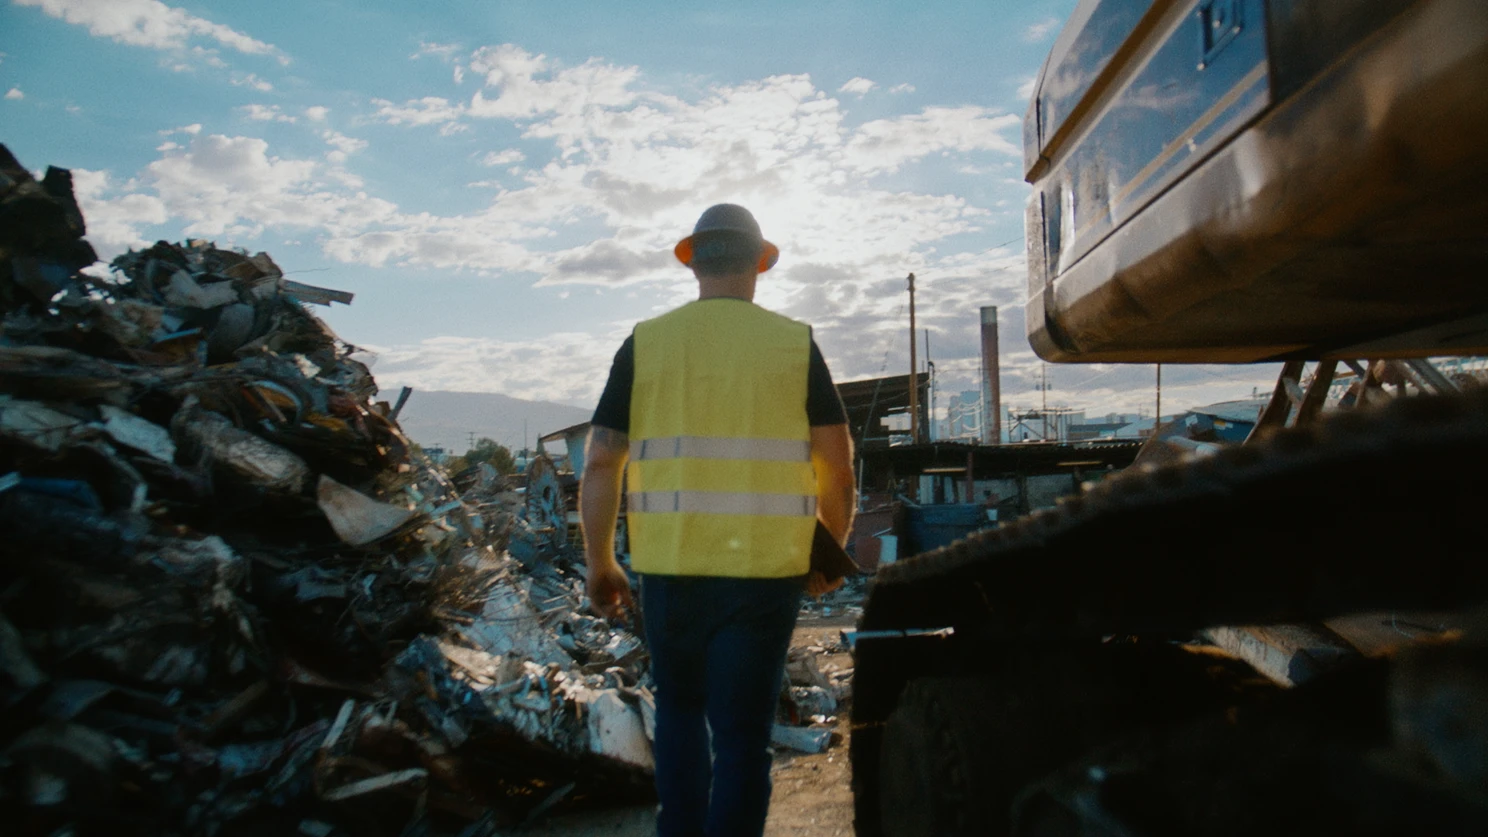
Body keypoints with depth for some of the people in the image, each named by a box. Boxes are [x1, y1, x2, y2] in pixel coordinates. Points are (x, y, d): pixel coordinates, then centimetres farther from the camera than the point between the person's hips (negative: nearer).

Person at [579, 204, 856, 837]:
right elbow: (838, 467, 2)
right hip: (765, 569, -1)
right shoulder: (794, 343, 2)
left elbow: (599, 465, -2)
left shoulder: (645, 343, 2)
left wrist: (599, 565, 9)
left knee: (679, 710, 23)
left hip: (669, 567, 1)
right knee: (743, 734, 9)